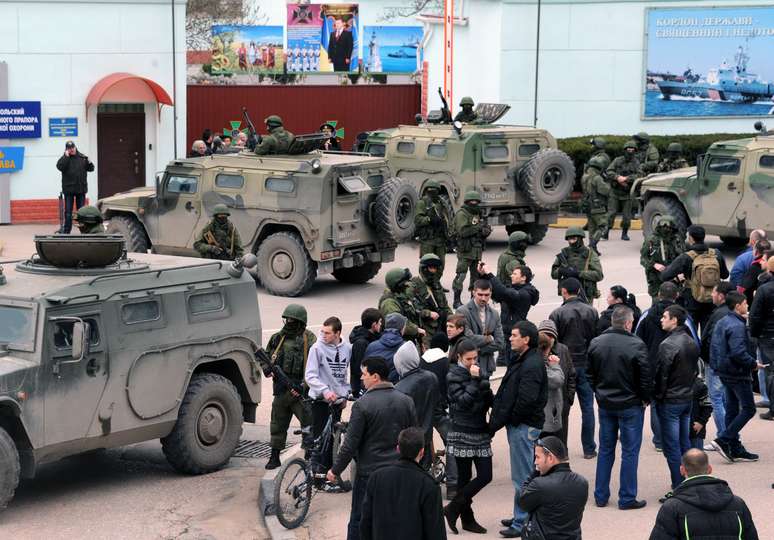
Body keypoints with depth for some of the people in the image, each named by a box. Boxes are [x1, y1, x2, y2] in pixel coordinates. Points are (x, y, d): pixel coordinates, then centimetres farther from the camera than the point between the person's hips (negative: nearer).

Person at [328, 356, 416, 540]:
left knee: (359, 522, 7)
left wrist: (336, 470, -1)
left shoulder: (362, 405, -14)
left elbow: (350, 444, -13)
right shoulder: (406, 401, 2)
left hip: (369, 472, -5)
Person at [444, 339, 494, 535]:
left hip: (481, 431, 6)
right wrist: (475, 381, -20)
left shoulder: (478, 372, 11)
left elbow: (488, 399, 17)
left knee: (485, 476, 2)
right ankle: (467, 518, 8)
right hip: (462, 433, -6)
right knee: (464, 477, -4)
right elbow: (463, 402, -17)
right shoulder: (453, 376, -6)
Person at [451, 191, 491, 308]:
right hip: (465, 250, -8)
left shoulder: (477, 214, 18)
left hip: (477, 249, 8)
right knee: (461, 275, -8)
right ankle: (457, 301, -5)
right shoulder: (461, 214, -8)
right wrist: (478, 227, -19)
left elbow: (483, 230, 24)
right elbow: (463, 231, -20)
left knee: (476, 275, 12)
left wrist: (486, 230, 1)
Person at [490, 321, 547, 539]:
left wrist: (510, 420, -12)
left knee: (522, 477, -4)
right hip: (518, 424, 10)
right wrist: (498, 418, 8)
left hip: (524, 426, -10)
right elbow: (506, 393, 17)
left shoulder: (532, 365, -19)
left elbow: (526, 400, -24)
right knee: (524, 474, 18)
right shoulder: (521, 360, 14)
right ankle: (521, 517, 28)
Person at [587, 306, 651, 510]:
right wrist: (646, 399, 2)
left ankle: (601, 496, 20)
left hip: (605, 404, 5)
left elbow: (591, 374, 6)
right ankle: (627, 498, 8)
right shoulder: (636, 345, -18)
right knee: (630, 452, 4)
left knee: (605, 449, 15)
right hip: (630, 405, -5)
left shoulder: (596, 343, -2)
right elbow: (645, 377, -14)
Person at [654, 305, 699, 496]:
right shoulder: (692, 343, 7)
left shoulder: (668, 344, -19)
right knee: (685, 444, 16)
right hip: (688, 398, 8)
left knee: (672, 447, -2)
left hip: (670, 401, -8)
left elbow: (661, 374, -17)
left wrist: (657, 396, -4)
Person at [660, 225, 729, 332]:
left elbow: (665, 276, -18)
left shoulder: (686, 258, -16)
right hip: (712, 302, 3)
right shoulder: (716, 255, -4)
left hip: (692, 303, -3)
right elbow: (725, 274, 10)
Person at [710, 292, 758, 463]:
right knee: (748, 409, -2)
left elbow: (715, 347, 16)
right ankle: (723, 440, -9)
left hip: (725, 372, 10)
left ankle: (735, 449, 17)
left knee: (732, 409, 13)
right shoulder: (737, 326, -20)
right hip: (738, 374, -10)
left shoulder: (722, 322, 10)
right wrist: (753, 363, -16)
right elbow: (738, 352, -29)